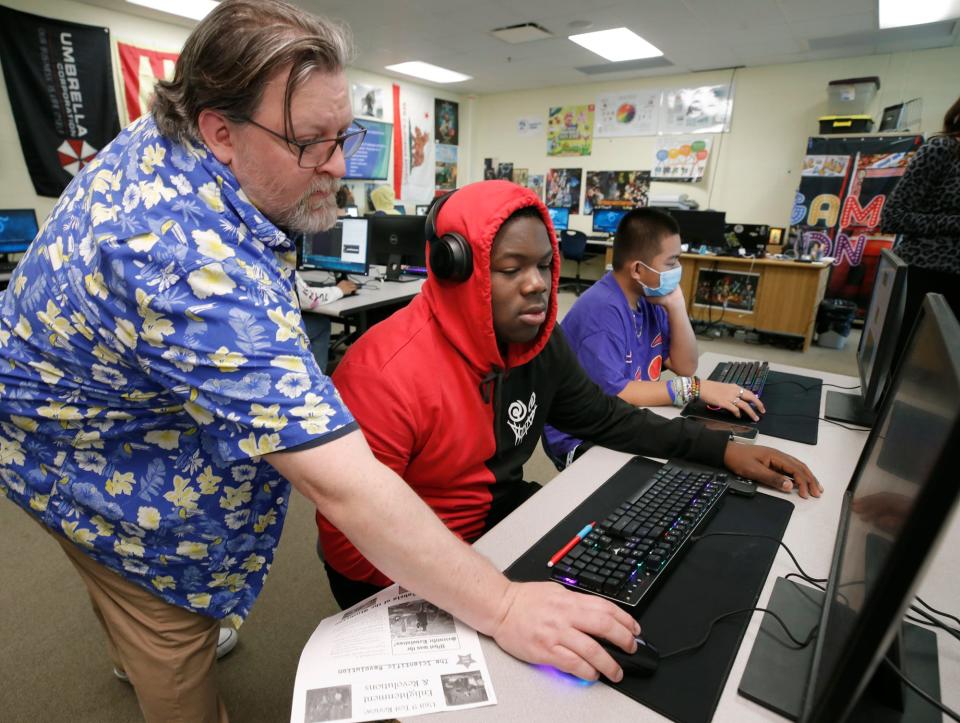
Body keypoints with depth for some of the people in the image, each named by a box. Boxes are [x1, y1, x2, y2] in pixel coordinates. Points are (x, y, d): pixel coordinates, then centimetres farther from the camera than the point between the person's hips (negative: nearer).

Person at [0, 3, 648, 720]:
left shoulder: (160, 138, -13)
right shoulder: (198, 272, -45)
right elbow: (342, 483, -48)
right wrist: (503, 608, -40)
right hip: (91, 465, -9)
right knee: (171, 641, 13)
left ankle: (135, 650, 65)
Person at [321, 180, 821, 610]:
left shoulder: (538, 341, -5)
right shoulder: (386, 375, -27)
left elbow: (605, 418, 9)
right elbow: (350, 542, -23)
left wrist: (721, 449, 2)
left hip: (501, 519, 7)